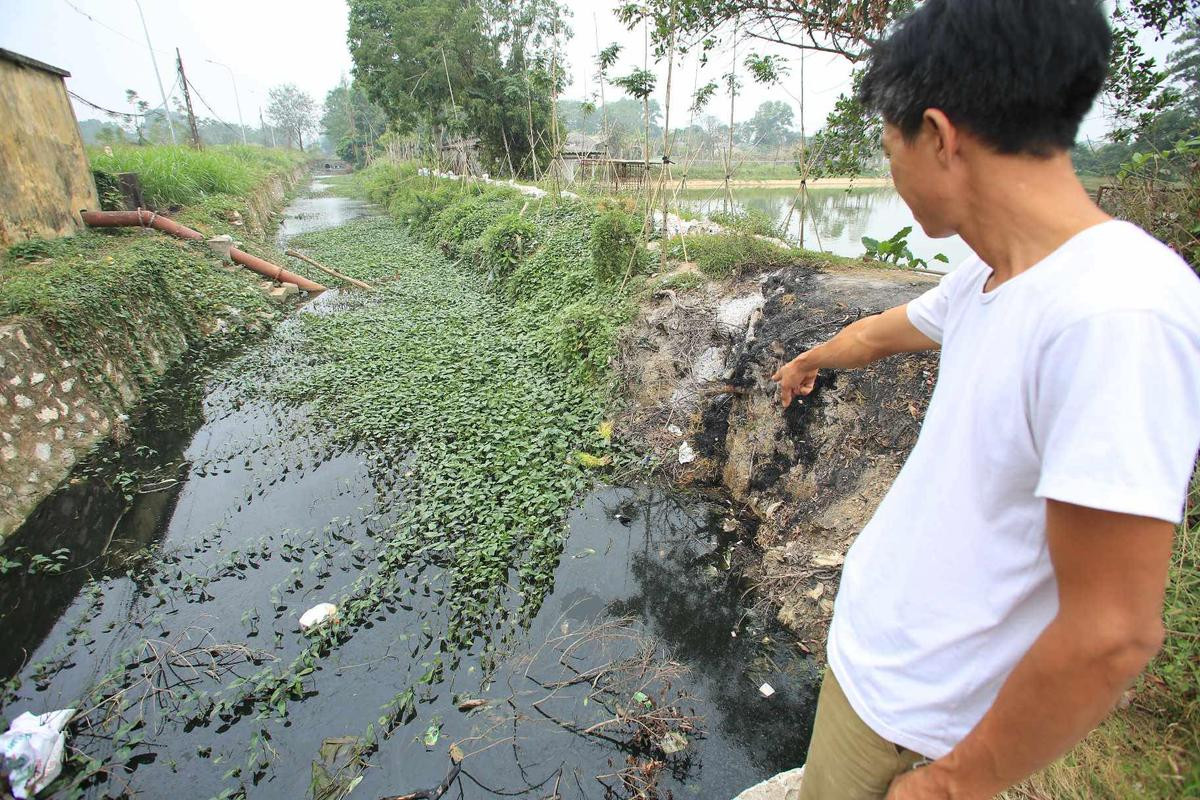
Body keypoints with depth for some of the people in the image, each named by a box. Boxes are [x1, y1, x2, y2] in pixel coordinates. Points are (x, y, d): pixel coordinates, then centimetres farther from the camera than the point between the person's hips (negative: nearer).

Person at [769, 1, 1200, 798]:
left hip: (912, 711, -6)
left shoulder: (1119, 311, -30)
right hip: (881, 636, 6)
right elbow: (881, 332, 19)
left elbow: (1111, 634, -28)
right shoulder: (990, 276, -2)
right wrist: (807, 361, 39)